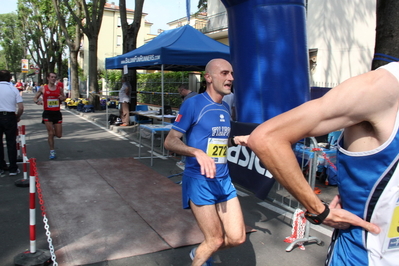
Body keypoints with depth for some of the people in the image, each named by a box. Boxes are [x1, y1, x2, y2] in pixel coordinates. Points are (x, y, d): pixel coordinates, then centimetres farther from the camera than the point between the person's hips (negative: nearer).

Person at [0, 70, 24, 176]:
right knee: (11, 143, 6)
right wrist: (17, 117, 11)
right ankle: (13, 169, 8)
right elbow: (21, 108, -6)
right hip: (10, 116, 0)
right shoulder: (13, 89, 0)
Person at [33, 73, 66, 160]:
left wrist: (62, 98, -6)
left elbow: (64, 97, 18)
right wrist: (37, 101, -17)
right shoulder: (43, 88, 0)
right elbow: (35, 98, 6)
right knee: (50, 133, -4)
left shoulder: (59, 89, 5)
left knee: (59, 135, 4)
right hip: (47, 113, -2)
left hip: (57, 113, 2)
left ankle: (52, 133, 40)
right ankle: (52, 151, 11)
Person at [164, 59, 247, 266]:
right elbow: (170, 141, -14)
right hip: (200, 181, -7)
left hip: (224, 180, 7)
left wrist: (235, 140, 3)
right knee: (216, 240, -1)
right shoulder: (193, 104, -12)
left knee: (237, 238, 7)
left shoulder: (225, 108, 9)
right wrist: (198, 152, -30)